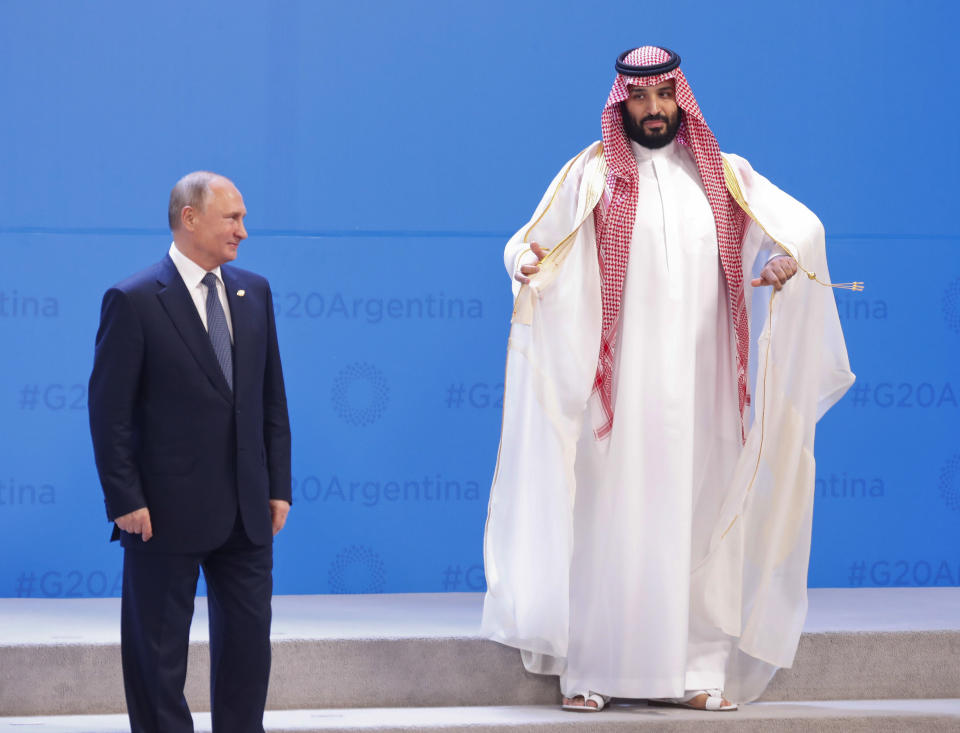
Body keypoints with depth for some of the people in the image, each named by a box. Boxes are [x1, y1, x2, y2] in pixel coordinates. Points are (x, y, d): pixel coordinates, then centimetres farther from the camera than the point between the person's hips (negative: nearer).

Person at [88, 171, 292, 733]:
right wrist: (125, 500, -14)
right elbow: (109, 411, -10)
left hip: (246, 511, 5)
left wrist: (279, 485, 7)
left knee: (249, 640, 9)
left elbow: (272, 397, 12)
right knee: (158, 653, 4)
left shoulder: (254, 292, 9)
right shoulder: (134, 301, -9)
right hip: (168, 511, -5)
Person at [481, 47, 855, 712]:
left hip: (699, 382, 2)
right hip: (619, 385, -2)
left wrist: (790, 257, -13)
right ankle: (588, 669, -2)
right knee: (608, 514, -5)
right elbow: (533, 243, -1)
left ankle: (698, 670, 1)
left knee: (700, 517, -1)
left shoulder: (722, 176, 13)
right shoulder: (591, 176, 7)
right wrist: (527, 264, -25)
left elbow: (801, 224, 9)